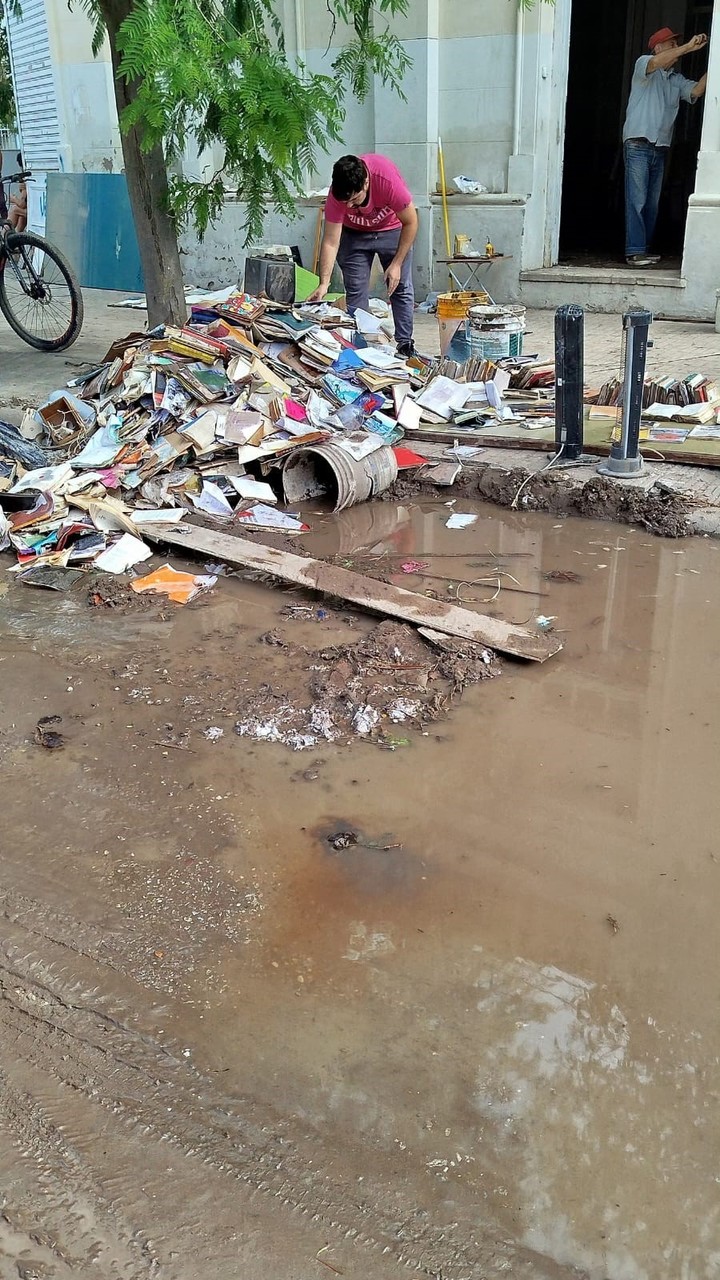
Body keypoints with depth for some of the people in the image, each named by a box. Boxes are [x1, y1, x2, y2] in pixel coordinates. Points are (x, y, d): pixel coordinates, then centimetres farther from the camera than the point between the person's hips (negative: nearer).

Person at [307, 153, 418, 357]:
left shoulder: (388, 179, -37)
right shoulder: (337, 195, -31)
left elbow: (410, 222, -24)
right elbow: (331, 242, -26)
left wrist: (397, 263, -23)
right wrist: (324, 284, -36)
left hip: (392, 230, -1)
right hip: (354, 234, 1)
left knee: (401, 289, -3)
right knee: (355, 292, -5)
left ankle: (406, 346, 3)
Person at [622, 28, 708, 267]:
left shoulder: (676, 80, 21)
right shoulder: (643, 64, 4)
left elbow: (697, 90, 6)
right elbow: (655, 63, -19)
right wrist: (689, 47, -20)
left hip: (660, 149, 7)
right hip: (638, 145, -7)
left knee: (652, 203, 6)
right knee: (637, 200, -13)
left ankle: (644, 249, 10)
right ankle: (634, 252, -17)